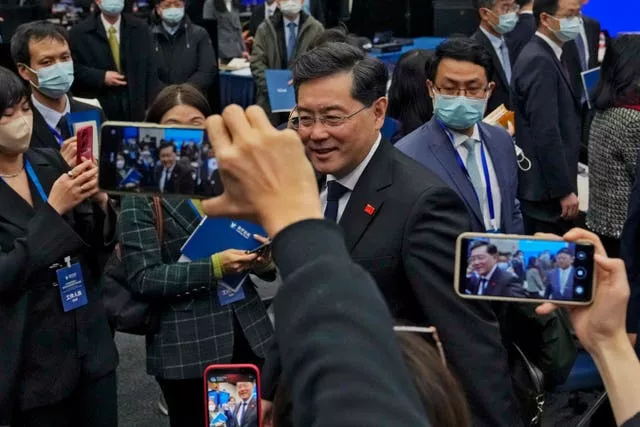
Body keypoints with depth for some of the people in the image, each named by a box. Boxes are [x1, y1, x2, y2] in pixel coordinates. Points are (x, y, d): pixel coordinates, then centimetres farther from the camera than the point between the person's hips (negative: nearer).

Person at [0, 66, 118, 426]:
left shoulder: (50, 162, 2)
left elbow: (100, 243, 7)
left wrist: (99, 200, -13)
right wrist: (53, 208, -22)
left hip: (91, 345, 4)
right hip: (33, 363, -4)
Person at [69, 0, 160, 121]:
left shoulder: (141, 29, 8)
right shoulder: (79, 32, 1)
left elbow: (150, 72, 6)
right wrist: (101, 77, -14)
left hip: (135, 110, 2)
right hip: (95, 110, -2)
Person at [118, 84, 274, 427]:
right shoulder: (142, 196, -6)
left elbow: (265, 260, 11)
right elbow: (142, 279, -13)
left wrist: (264, 260, -12)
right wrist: (213, 267, -22)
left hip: (249, 333, 4)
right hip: (186, 347, -3)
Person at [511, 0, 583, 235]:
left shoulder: (545, 56, 13)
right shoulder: (539, 61, -18)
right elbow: (546, 134, -23)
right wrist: (565, 190, -21)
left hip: (548, 185, 10)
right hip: (547, 188, -10)